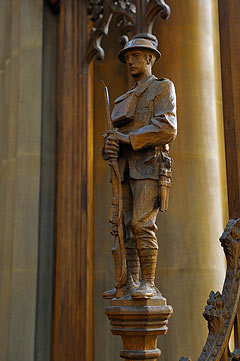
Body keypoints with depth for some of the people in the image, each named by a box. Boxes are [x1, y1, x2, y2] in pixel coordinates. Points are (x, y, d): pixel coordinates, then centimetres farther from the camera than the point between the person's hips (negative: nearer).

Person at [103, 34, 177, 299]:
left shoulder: (163, 88, 6)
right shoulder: (125, 99, 28)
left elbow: (167, 128, -10)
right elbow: (116, 133, 22)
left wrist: (128, 138, -11)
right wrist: (110, 143, -2)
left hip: (148, 166, -7)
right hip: (125, 168, 7)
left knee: (142, 223, -16)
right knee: (127, 227, 2)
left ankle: (148, 283, -11)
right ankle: (130, 282, 5)